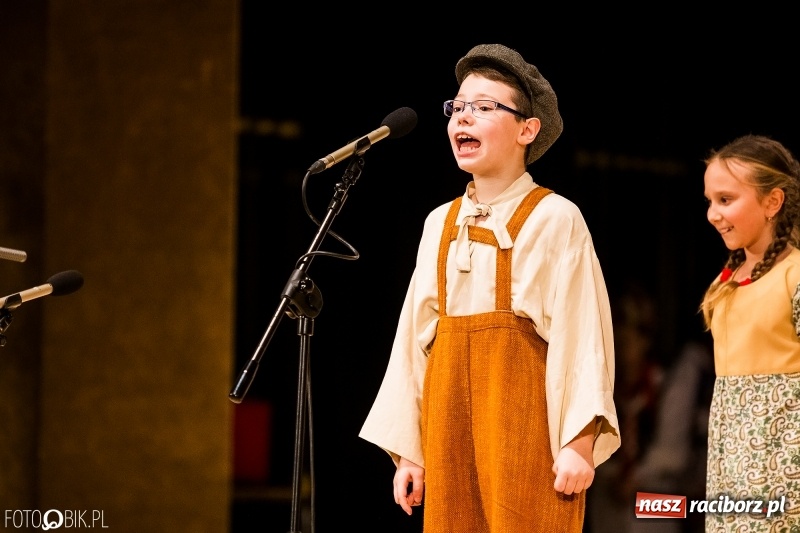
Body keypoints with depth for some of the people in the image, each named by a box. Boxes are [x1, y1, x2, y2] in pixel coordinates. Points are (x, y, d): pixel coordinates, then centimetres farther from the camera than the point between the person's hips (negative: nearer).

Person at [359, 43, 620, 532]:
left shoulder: (554, 219, -3)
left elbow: (581, 332, -9)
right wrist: (408, 448, 9)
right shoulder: (440, 224, 14)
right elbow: (417, 334, 13)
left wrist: (580, 442, -18)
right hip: (450, 415, 5)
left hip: (523, 413, -5)